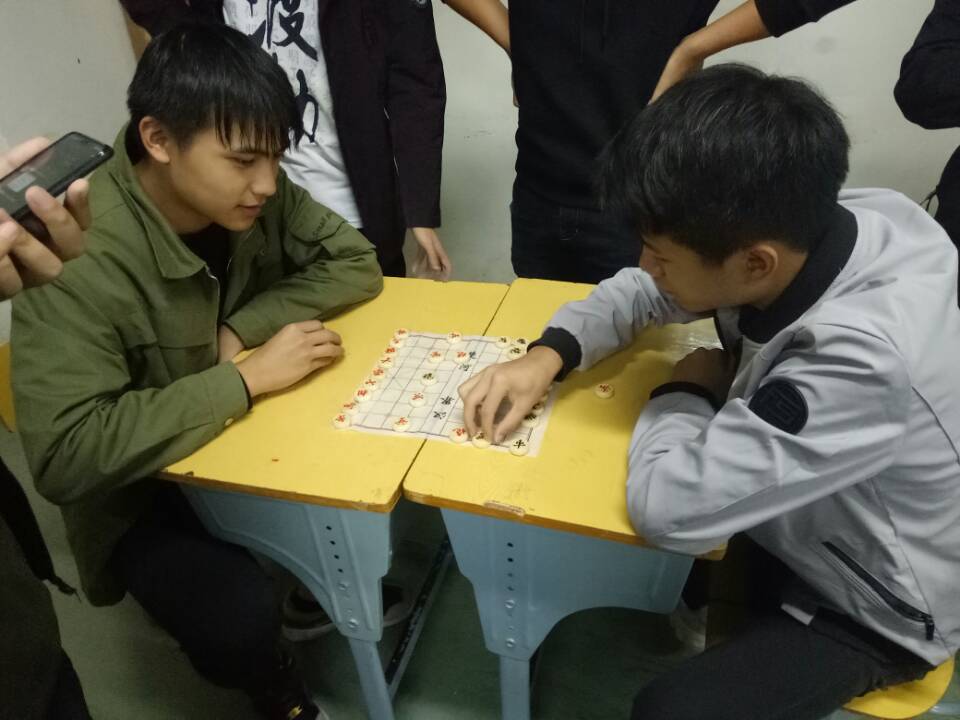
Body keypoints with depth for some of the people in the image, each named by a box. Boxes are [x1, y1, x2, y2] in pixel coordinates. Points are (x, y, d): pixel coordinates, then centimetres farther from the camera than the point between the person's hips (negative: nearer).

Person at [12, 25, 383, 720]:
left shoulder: (251, 194, -14)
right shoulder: (77, 257, -30)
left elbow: (355, 262, -8)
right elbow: (65, 453, -34)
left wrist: (239, 331, -20)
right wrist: (246, 376, -34)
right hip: (142, 491, -4)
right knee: (239, 616, -26)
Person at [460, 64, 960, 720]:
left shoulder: (866, 359, -42)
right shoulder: (806, 226, -20)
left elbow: (667, 506, -38)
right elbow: (642, 292, -5)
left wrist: (688, 389, -20)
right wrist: (549, 354, -21)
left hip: (873, 605, -6)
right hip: (809, 522, 6)